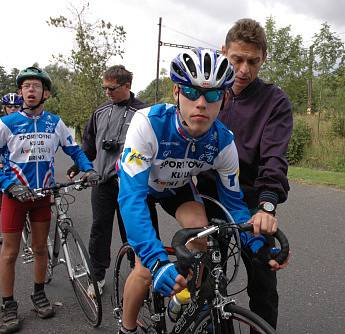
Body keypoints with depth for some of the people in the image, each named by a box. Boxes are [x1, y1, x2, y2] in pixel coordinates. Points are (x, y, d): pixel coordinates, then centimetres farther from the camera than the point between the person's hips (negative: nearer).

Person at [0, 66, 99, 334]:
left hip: (43, 194, 2)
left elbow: (74, 150, 8)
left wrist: (89, 170, -8)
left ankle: (39, 294, 31)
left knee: (41, 247, 13)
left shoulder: (55, 123, 1)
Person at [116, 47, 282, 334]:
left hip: (176, 185, 3)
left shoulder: (224, 142, -26)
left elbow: (233, 202, -14)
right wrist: (156, 260, -56)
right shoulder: (148, 123, -39)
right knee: (146, 270, -15)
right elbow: (131, 196, -44)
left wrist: (258, 243, -31)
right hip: (137, 183, -2)